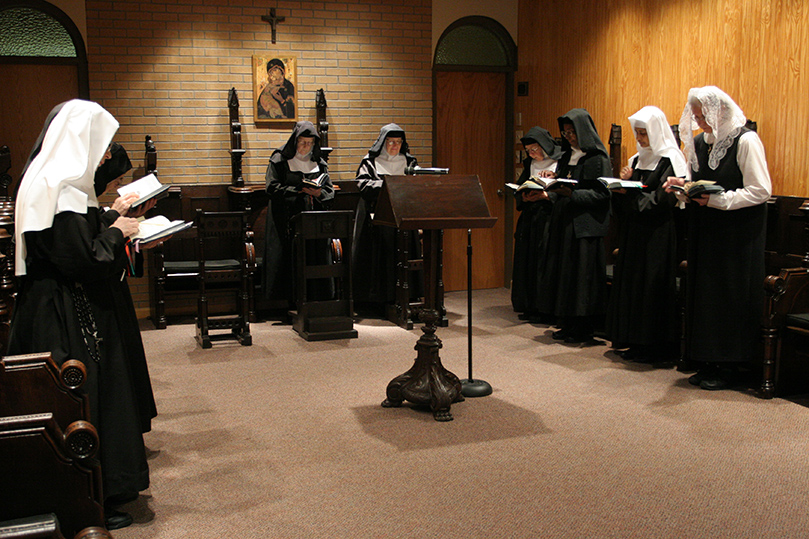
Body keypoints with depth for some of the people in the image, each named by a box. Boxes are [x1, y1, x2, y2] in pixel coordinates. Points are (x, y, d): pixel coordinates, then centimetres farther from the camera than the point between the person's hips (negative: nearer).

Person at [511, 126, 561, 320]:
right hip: (530, 219, 6)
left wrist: (546, 195, -21)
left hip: (550, 219, -6)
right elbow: (518, 189, 16)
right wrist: (524, 197, -5)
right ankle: (529, 306, 12)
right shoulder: (530, 164, 15)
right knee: (527, 261, 4)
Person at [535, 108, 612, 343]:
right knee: (562, 271, 6)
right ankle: (567, 324, 14)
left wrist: (571, 193, -22)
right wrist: (548, 193, -2)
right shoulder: (566, 157, 16)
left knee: (582, 273, -5)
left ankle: (583, 328, 3)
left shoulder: (597, 158, -7)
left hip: (585, 226, -7)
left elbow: (602, 194, -13)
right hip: (563, 222, 7)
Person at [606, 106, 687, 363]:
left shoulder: (670, 160, -7)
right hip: (632, 233, 8)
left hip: (657, 235, -8)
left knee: (652, 286, -5)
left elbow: (664, 199, -17)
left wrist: (630, 193, -17)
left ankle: (657, 346, 3)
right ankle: (636, 342, 15)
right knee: (631, 283, 7)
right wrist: (624, 182, -5)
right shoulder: (637, 159, 15)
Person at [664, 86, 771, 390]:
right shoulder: (699, 142, 11)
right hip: (705, 233, 7)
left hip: (739, 235, -7)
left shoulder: (746, 141, -10)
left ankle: (729, 368, 6)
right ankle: (707, 363, 15)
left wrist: (717, 200, -20)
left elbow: (760, 191, -15)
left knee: (731, 298, -3)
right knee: (703, 295, 6)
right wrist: (684, 186, -1)